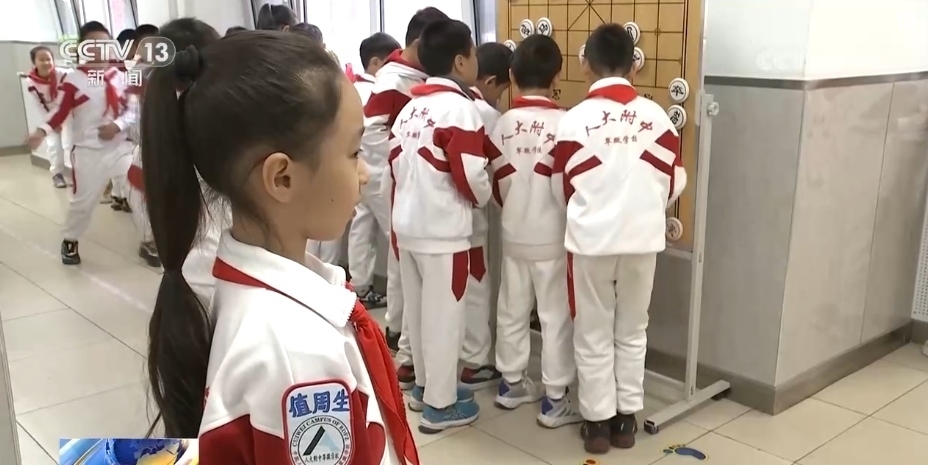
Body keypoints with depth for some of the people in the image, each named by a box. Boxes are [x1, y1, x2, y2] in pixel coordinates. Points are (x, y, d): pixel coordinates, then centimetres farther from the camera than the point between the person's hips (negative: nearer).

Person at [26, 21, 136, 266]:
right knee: (83, 200, 7)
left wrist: (118, 125, -14)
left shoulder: (120, 77, 2)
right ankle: (70, 241, 30)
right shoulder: (73, 79, -7)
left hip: (120, 146, 2)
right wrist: (43, 131, -20)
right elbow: (61, 112, -6)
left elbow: (132, 110, 4)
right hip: (88, 150, -2)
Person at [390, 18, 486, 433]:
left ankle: (423, 386, 32)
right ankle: (440, 404, 13)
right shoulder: (458, 106, -15)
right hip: (444, 229, -8)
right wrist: (484, 198, 1)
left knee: (417, 309, 17)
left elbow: (396, 164, 13)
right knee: (443, 315, 3)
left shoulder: (410, 108, 10)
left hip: (408, 224, 8)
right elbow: (470, 174, -19)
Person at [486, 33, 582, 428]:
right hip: (553, 237, -5)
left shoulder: (502, 125, -2)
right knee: (556, 317, 5)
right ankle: (555, 400, 12)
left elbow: (498, 181, 4)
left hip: (513, 234, 5)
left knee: (512, 311, 16)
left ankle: (511, 384, 29)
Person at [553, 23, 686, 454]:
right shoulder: (656, 116, -3)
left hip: (590, 240, -2)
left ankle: (598, 420, 20)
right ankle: (626, 417, 26)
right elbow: (674, 183, 5)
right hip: (643, 239, 2)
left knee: (593, 335, 12)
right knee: (632, 331, 17)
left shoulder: (576, 119, -9)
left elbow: (563, 188, 0)